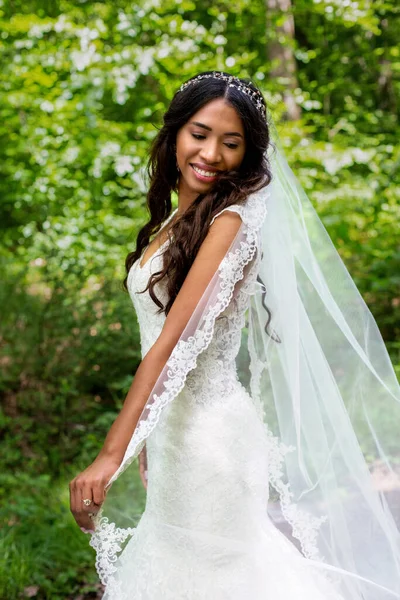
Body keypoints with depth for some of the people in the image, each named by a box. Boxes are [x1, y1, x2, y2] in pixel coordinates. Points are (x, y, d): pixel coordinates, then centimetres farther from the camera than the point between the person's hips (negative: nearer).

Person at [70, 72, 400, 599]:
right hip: (171, 431, 8)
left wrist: (112, 455, -27)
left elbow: (175, 342, -24)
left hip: (209, 433, -8)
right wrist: (147, 440, 14)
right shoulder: (175, 221, 9)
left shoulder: (230, 221, -16)